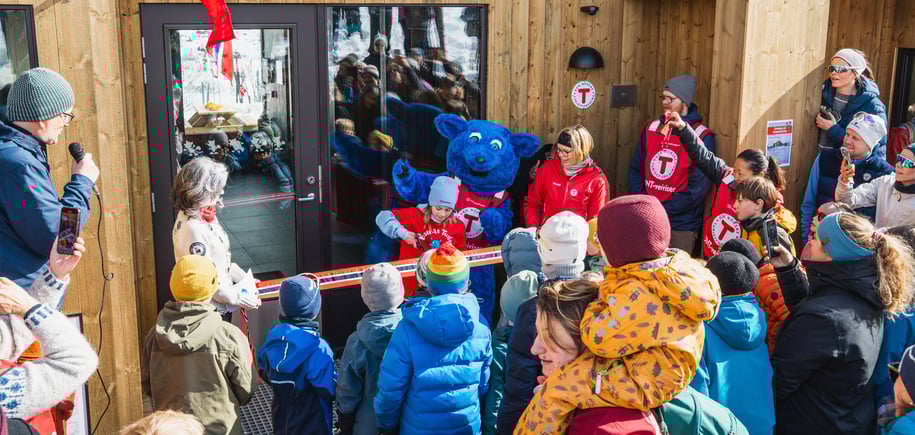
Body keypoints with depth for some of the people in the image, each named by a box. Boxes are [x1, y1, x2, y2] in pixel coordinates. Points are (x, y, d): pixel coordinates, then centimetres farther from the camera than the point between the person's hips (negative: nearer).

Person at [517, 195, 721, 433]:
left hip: (647, 383, -10)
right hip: (661, 368, 10)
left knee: (555, 390, -8)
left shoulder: (638, 295, -33)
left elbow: (599, 338, -24)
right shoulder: (674, 265, -2)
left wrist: (597, 306, -8)